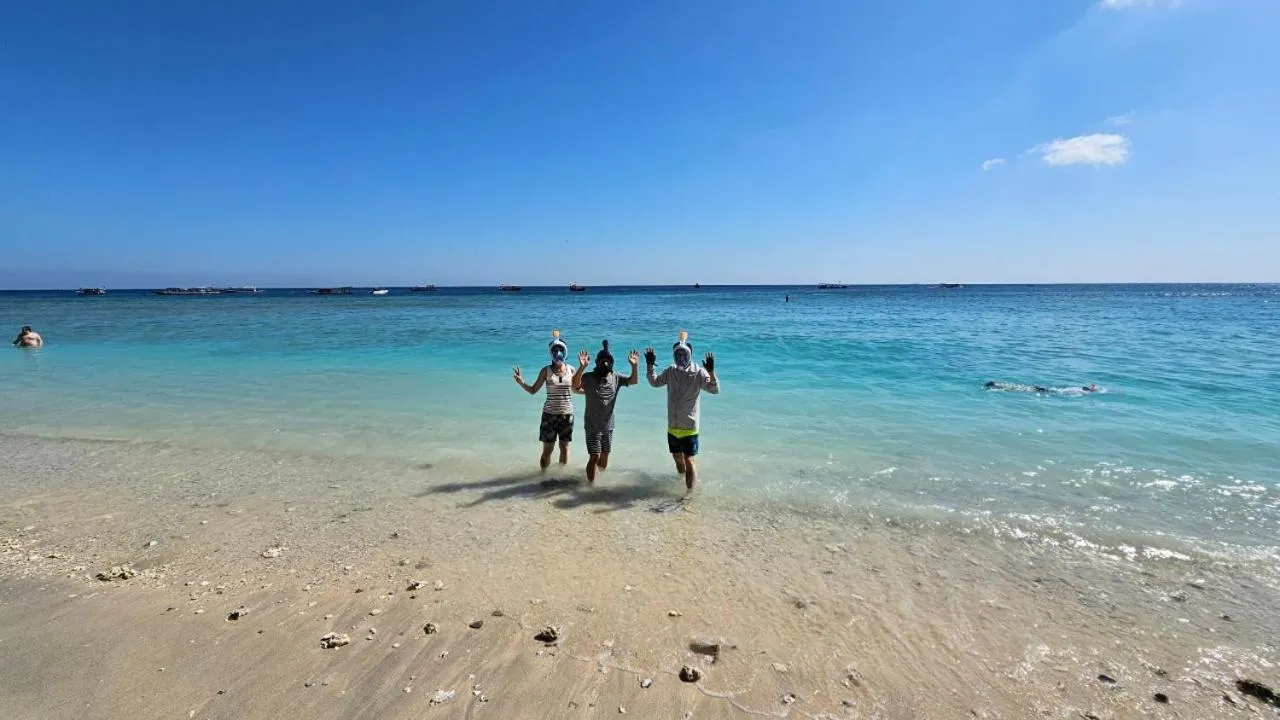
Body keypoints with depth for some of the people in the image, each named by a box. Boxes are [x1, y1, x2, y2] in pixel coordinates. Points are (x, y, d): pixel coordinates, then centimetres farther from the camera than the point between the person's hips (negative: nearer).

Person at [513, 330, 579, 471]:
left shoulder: (571, 369, -1)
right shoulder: (546, 370, -6)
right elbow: (533, 390, -1)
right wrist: (521, 382, -18)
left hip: (567, 414, 2)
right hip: (549, 414, -2)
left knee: (564, 448, 11)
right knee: (547, 449, 5)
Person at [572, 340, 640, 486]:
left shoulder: (616, 378, -1)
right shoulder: (589, 377, -13)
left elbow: (633, 380, -1)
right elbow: (575, 385, -29)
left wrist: (634, 365, -19)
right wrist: (582, 367, -45)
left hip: (608, 426, 4)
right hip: (592, 426, -4)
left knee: (604, 457, 15)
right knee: (594, 457, -8)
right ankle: (591, 484, 5)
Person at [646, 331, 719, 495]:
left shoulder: (698, 373, -14)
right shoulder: (671, 372, 1)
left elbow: (715, 389, -25)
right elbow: (655, 382, 15)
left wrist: (711, 372, -42)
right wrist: (650, 366, -1)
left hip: (689, 427, -6)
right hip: (672, 427, 6)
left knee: (689, 460, -3)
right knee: (677, 458, 21)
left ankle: (689, 493, 6)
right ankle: (684, 482, 45)